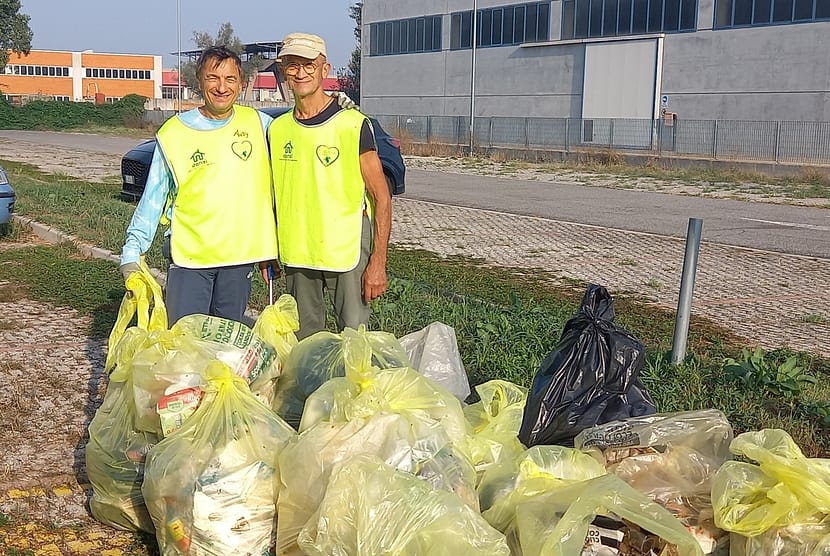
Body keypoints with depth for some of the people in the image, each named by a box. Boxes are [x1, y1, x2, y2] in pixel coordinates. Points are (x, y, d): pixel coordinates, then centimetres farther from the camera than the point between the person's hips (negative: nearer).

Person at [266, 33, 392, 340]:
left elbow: (382, 199, -8)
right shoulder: (277, 129, 7)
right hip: (295, 255, 5)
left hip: (347, 254, -4)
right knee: (303, 340, 14)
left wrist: (378, 262, -14)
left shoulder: (353, 125, -8)